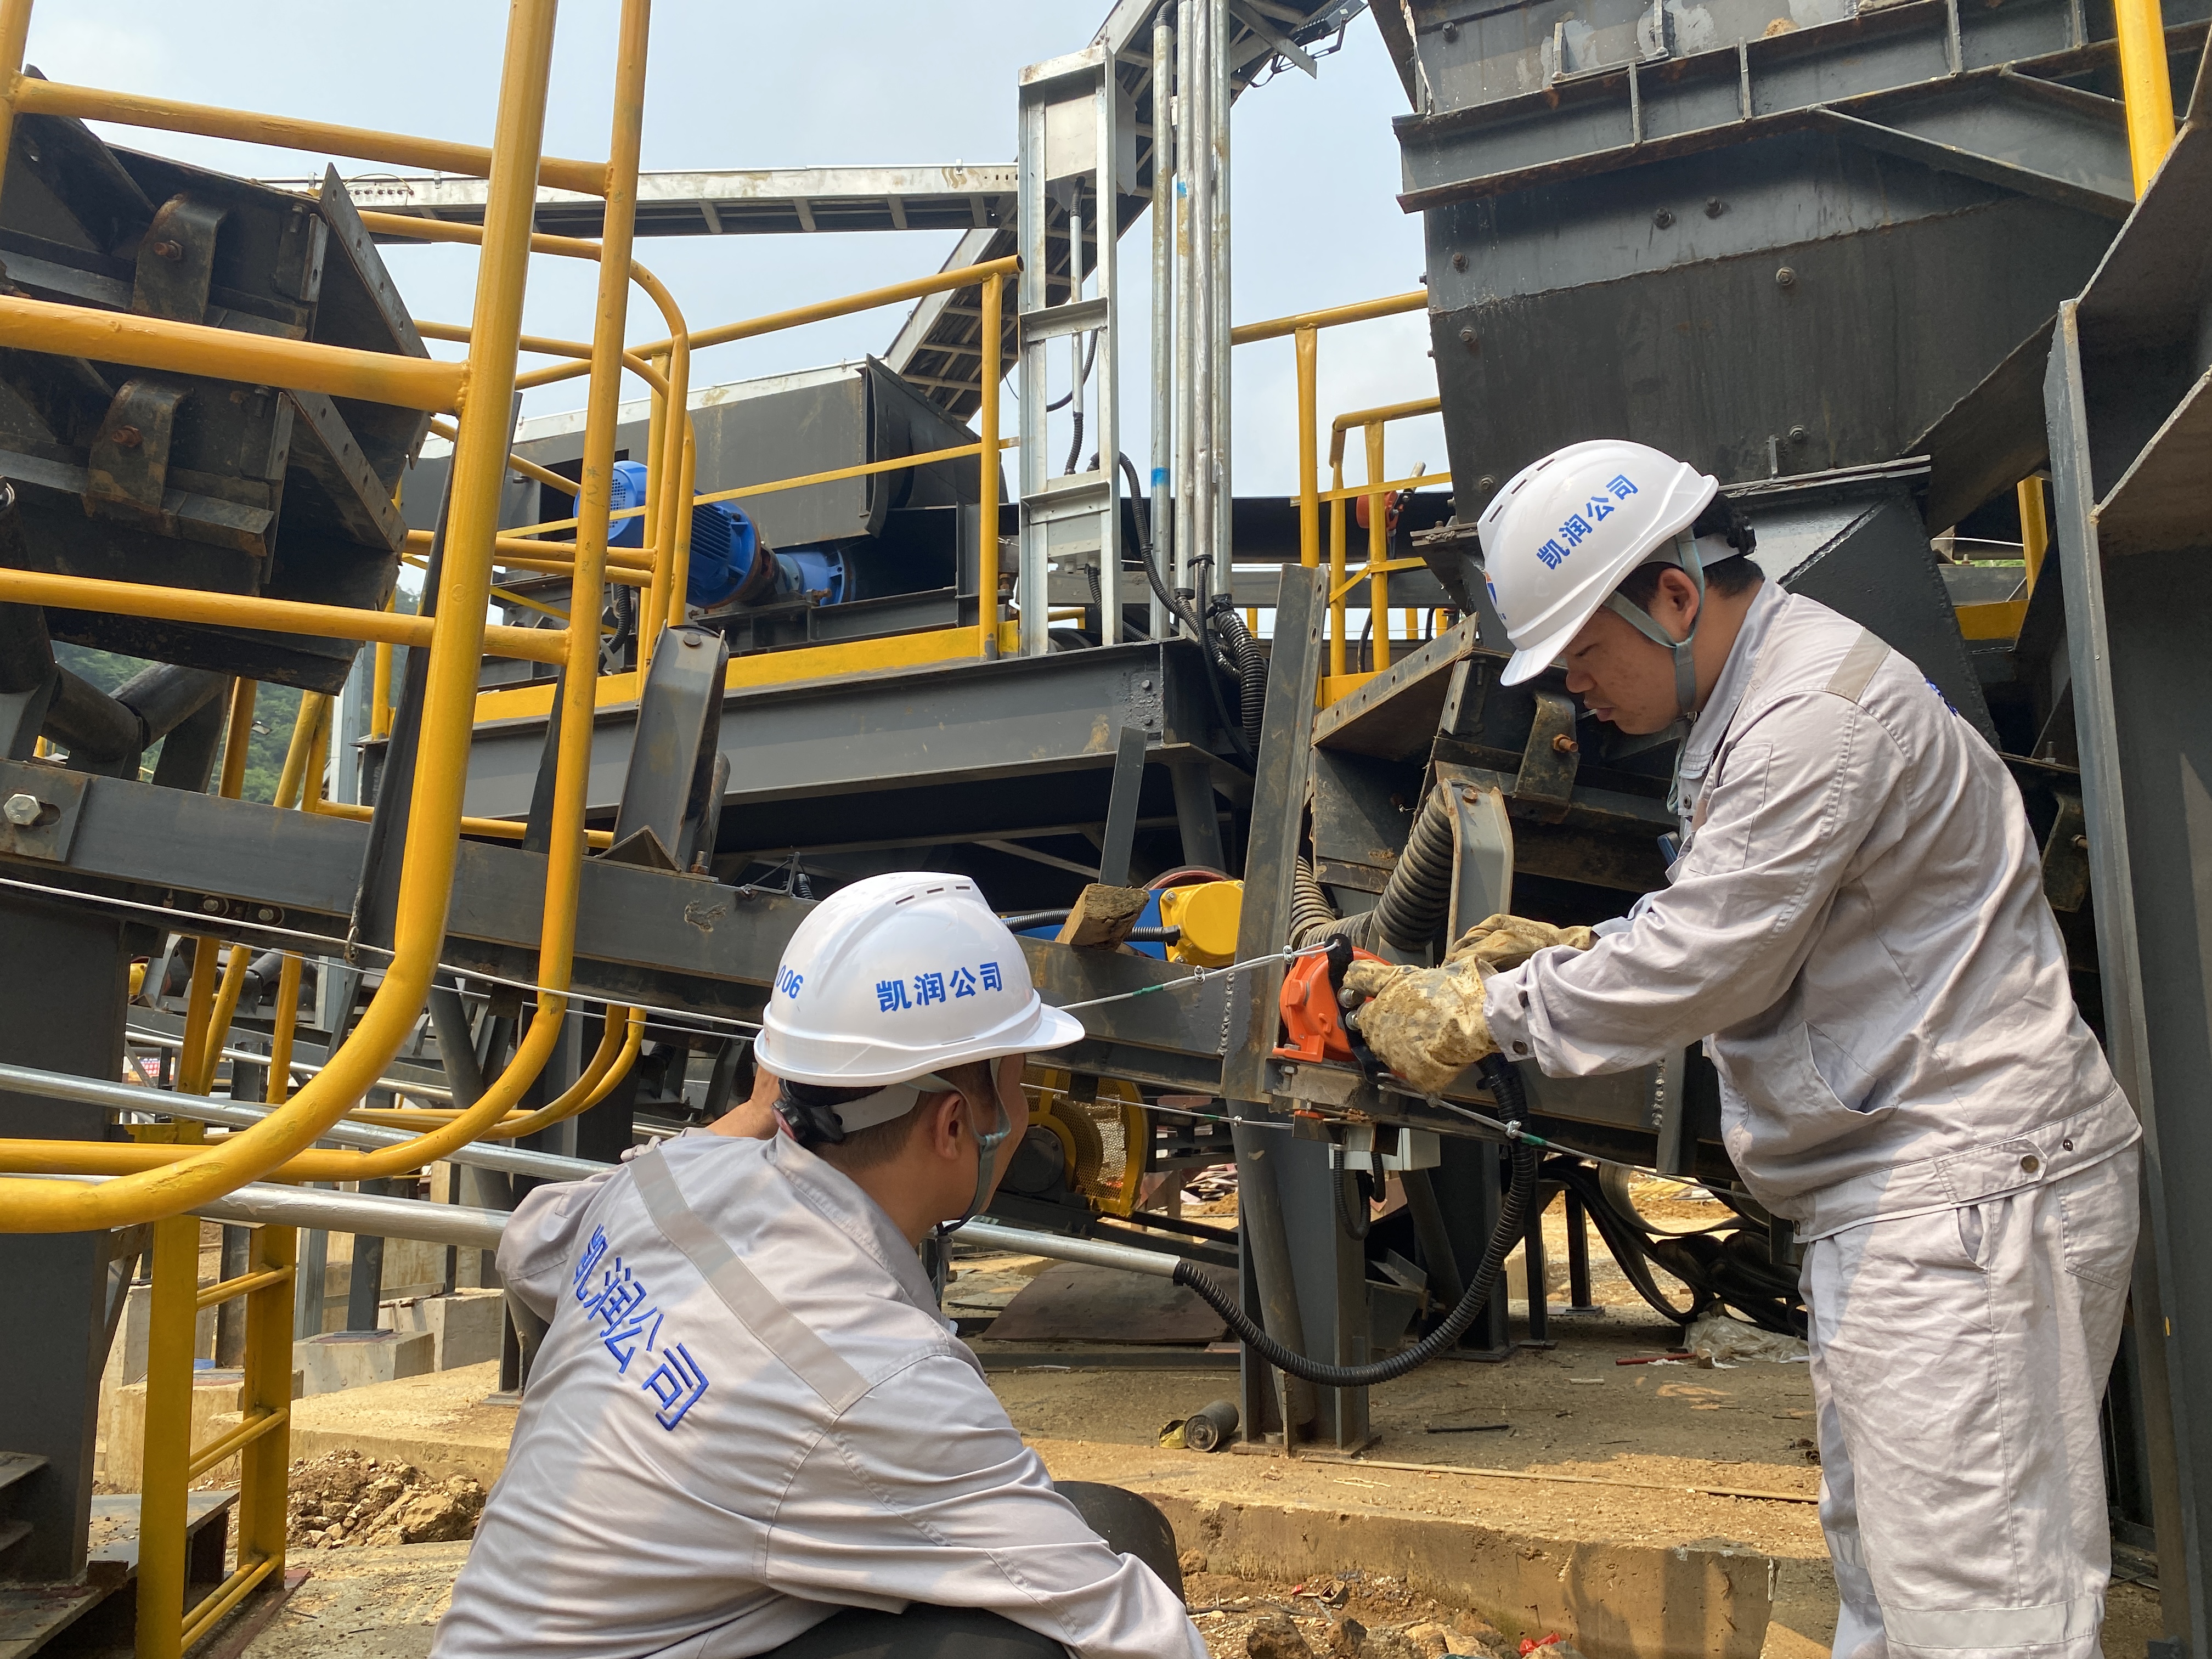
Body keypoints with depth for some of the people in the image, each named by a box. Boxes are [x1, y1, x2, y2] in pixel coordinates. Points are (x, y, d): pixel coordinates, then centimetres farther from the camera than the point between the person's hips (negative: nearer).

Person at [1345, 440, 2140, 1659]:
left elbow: (1702, 965, -20)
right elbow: (1723, 928, 22)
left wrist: (1481, 1015, -10)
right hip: (1894, 1192, 11)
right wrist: (1570, 949, 9)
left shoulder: (1818, 715, -19)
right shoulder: (1749, 704, 15)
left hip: (1966, 1187, -11)